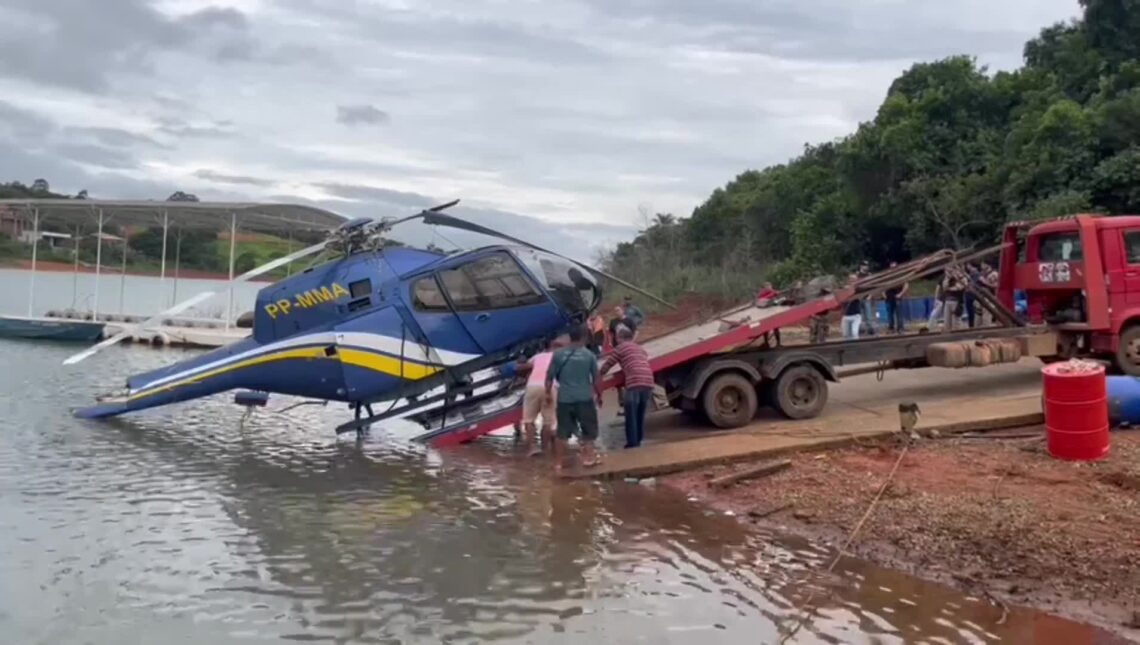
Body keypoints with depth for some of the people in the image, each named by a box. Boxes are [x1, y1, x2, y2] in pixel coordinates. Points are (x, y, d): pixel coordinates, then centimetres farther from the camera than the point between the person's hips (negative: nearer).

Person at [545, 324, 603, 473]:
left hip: (564, 398, 2)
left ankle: (558, 463, 9)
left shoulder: (558, 354, 1)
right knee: (588, 428, 16)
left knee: (562, 432, 8)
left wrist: (548, 393, 16)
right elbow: (596, 379, 2)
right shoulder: (589, 355, -1)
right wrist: (599, 395, 15)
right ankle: (588, 456, 12)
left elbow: (550, 377, 2)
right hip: (584, 398, -2)